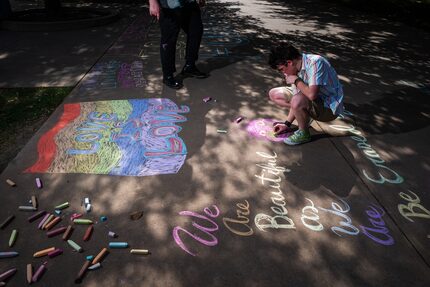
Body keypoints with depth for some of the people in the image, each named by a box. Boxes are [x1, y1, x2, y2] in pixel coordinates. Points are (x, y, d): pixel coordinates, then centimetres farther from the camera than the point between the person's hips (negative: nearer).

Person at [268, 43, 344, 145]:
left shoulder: (315, 63, -27)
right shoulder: (297, 68, -3)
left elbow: (312, 95, -39)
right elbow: (297, 100, 3)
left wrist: (296, 81, -21)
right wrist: (287, 124, 3)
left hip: (330, 107, -8)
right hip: (315, 102, 8)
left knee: (298, 101, -38)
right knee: (274, 94, 6)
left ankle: (304, 134, -11)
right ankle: (304, 118, 10)